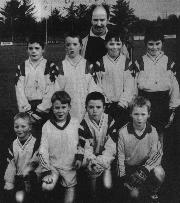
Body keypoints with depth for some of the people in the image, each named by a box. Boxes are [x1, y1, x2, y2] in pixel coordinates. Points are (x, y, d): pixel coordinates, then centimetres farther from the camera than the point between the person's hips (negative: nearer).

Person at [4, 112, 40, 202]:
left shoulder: (35, 143, -8)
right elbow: (11, 165, 3)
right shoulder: (13, 145, 5)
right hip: (17, 177, 4)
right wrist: (9, 183, -2)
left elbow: (35, 162, -8)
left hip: (31, 177, -4)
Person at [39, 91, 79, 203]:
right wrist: (46, 170, -7)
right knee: (46, 187, -17)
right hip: (52, 165, 0)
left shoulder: (76, 123, -3)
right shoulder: (47, 126, -1)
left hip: (70, 165, 0)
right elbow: (43, 149, -2)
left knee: (70, 188, 3)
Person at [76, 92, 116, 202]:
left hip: (106, 154, 1)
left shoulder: (109, 120, -9)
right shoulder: (84, 124, -12)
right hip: (92, 155, -1)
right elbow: (82, 144, -9)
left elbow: (113, 140, -8)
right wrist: (79, 158, -24)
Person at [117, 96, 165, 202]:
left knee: (159, 173, -29)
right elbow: (120, 156, -8)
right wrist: (123, 178, -8)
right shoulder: (123, 132, -16)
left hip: (147, 164, 1)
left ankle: (153, 192, 4)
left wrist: (144, 170, -26)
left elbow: (157, 154, -12)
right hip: (129, 167, 0)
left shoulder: (152, 131, -12)